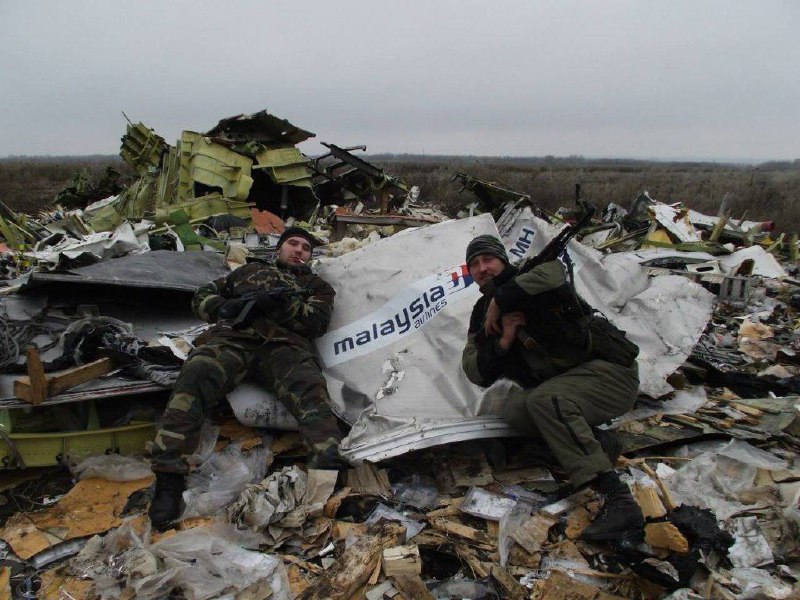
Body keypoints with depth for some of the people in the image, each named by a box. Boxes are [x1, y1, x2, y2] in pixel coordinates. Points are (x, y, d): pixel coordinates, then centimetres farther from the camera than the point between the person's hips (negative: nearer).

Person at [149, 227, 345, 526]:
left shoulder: (316, 285, 33)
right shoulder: (250, 270, 39)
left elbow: (318, 321, 11)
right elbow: (203, 296, 32)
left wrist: (279, 304, -7)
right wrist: (225, 307, 7)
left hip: (285, 344, -1)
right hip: (232, 337, 1)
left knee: (310, 390, -33)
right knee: (194, 377, -31)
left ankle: (331, 470, -51)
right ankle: (168, 477, -33)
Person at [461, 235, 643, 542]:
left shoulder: (529, 282, -7)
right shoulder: (482, 315, 11)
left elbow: (552, 273, -35)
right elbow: (476, 373, 2)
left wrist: (499, 300, -23)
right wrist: (504, 341, -15)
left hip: (609, 370, -6)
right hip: (560, 386, 6)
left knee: (544, 400, -33)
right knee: (514, 409, -20)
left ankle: (618, 500, -37)